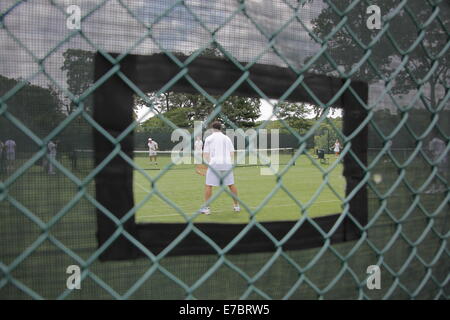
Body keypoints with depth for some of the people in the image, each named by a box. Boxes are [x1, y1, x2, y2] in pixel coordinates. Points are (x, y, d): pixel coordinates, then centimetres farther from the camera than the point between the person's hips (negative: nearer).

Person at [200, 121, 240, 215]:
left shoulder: (209, 138, 5)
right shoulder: (227, 138, 14)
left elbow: (206, 154, 2)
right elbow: (232, 153, 11)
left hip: (214, 164, -3)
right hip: (227, 164, 3)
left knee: (208, 185, 3)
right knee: (231, 185, 12)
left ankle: (206, 208, 0)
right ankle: (236, 206, 19)